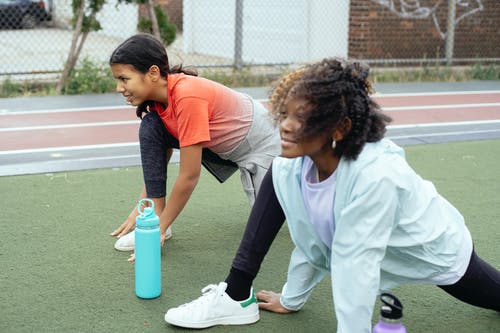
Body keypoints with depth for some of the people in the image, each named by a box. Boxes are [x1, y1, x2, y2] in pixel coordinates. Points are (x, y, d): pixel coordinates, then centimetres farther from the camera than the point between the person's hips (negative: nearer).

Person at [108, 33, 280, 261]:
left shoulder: (188, 97, -37)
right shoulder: (158, 93, -12)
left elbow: (189, 177, -31)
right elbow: (160, 156, -1)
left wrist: (160, 228, -23)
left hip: (261, 144, -6)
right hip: (220, 145, 7)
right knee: (150, 128, -15)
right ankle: (155, 217, -7)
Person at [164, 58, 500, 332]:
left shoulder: (375, 174, -43)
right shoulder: (294, 165, -22)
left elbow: (355, 264, -37)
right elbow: (308, 237, -8)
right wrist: (292, 299, 2)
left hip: (436, 249, -5)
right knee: (279, 175, -10)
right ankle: (236, 297, -4)